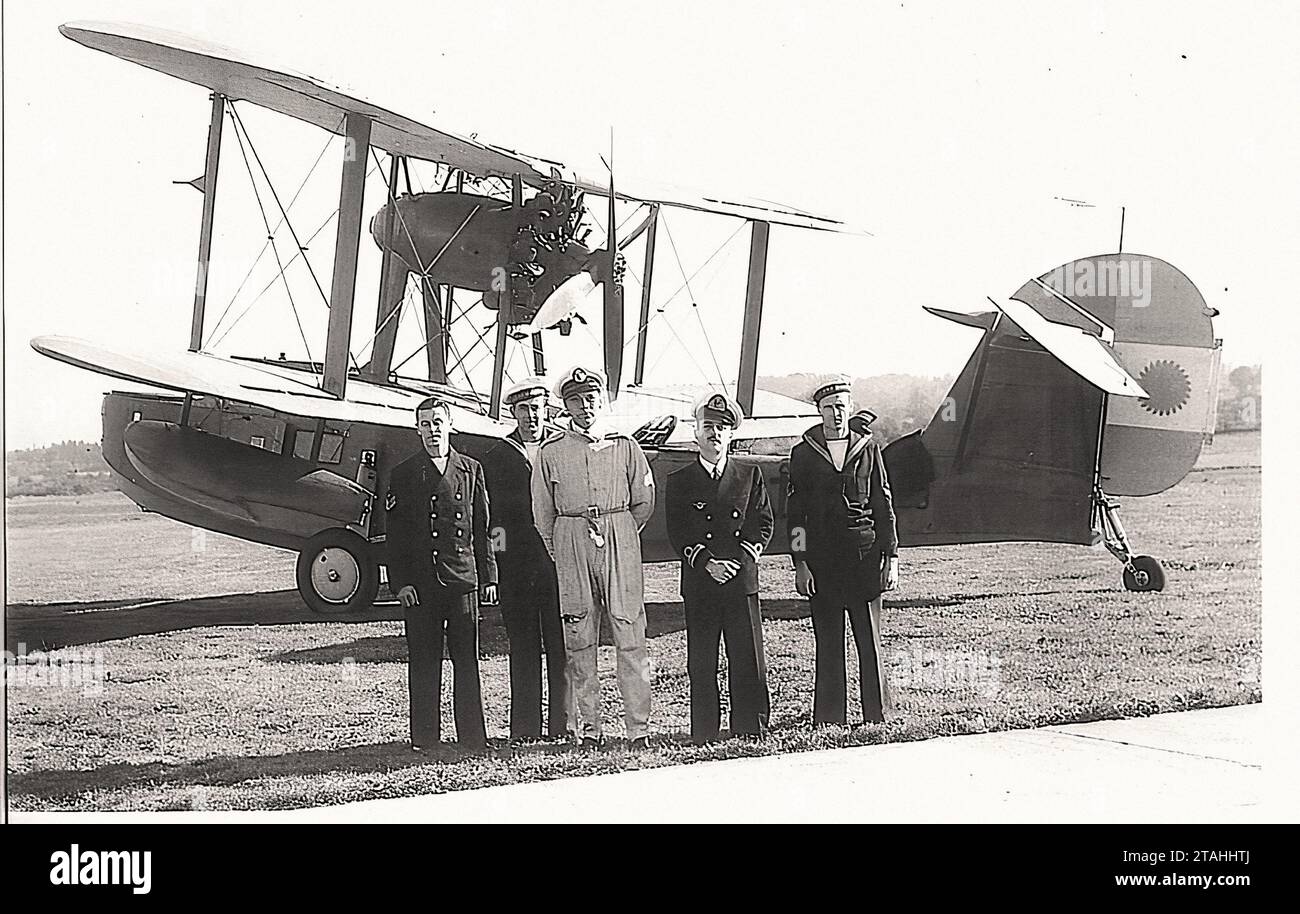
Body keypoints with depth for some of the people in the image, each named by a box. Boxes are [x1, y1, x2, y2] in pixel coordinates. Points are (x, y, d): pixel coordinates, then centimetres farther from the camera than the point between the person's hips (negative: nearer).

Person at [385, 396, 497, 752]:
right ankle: (424, 738, 9)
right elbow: (396, 534, 4)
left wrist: (488, 577, 7)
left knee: (467, 659, 2)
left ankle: (472, 737, 7)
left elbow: (482, 528, 11)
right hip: (419, 582, -1)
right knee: (423, 660, 2)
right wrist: (401, 582, -4)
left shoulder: (470, 470, 10)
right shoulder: (404, 475, 6)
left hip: (462, 578, 1)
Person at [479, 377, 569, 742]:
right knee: (523, 646, 1)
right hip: (516, 565, -1)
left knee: (561, 644, 0)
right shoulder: (496, 457, 8)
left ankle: (562, 724, 6)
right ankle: (525, 729, 4)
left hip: (557, 560, 1)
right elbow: (489, 511, 7)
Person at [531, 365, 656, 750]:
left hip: (620, 544, 0)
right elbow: (543, 514, 11)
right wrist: (561, 554, 12)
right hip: (571, 545, 0)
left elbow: (644, 502, 15)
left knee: (630, 635, -5)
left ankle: (639, 728, -2)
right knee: (579, 639, 1)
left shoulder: (624, 446, 6)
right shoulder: (551, 452, 5)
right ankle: (588, 728, 6)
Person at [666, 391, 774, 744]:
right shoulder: (678, 482, 7)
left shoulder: (750, 476, 12)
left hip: (742, 579, 1)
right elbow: (677, 534, 0)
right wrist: (707, 563, -13)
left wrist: (740, 559, -7)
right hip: (699, 583, -1)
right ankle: (704, 734, 5)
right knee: (701, 664, 0)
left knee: (748, 659, 1)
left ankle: (751, 728, 9)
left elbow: (764, 524, 7)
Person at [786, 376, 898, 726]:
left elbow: (884, 504, 9)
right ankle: (828, 720, 7)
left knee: (870, 639, 2)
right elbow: (795, 513, 5)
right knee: (828, 642, 2)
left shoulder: (867, 448, 8)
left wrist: (891, 556, 3)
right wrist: (800, 563, -3)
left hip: (864, 553, 0)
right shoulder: (804, 454, 5)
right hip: (822, 559, 0)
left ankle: (877, 716, 8)